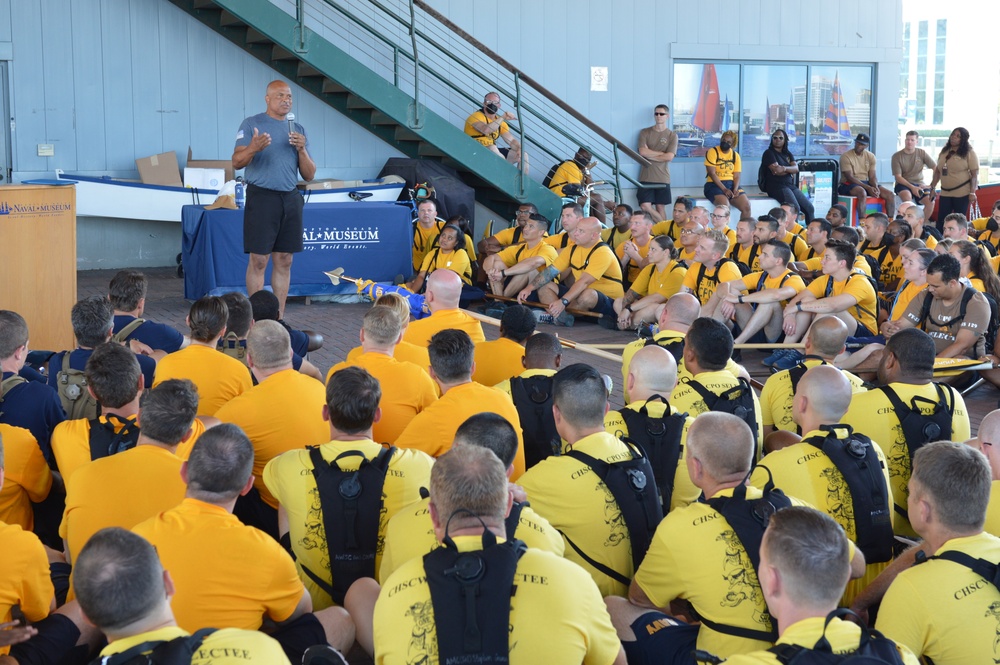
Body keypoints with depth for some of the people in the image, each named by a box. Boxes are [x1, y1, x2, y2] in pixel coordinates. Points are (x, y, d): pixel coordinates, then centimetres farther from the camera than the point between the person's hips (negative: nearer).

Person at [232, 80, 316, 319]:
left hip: (290, 198, 5)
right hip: (261, 197, -5)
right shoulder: (251, 124, 1)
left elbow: (309, 175, 11)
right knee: (258, 260, -7)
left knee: (284, 261, 5)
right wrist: (253, 148, -29)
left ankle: (279, 317, 11)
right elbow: (236, 162, -9)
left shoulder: (298, 130, 15)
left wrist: (302, 150, -7)